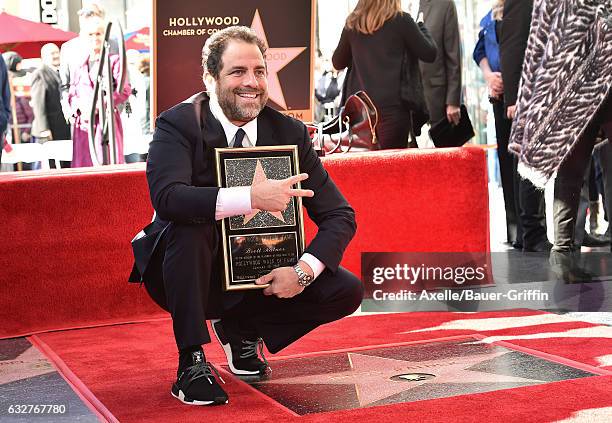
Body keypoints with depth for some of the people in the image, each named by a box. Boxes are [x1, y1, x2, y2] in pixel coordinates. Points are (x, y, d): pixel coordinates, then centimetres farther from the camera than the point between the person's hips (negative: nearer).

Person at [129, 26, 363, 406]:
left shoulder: (290, 132, -5)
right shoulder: (179, 125, -15)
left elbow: (341, 216, -6)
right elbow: (167, 197, -35)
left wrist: (303, 271, -23)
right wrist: (251, 197, -45)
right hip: (194, 276, -4)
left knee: (347, 292, -14)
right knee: (190, 227, -35)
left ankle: (242, 329, 10)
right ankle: (192, 363, -22)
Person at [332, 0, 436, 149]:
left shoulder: (352, 23, 7)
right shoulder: (401, 20, -4)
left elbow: (338, 63, 17)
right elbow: (429, 54, 4)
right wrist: (420, 26, 19)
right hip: (391, 104, -4)